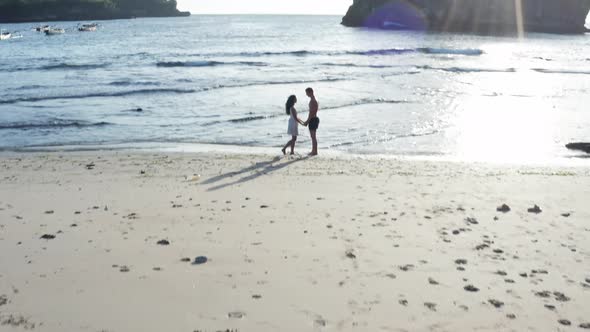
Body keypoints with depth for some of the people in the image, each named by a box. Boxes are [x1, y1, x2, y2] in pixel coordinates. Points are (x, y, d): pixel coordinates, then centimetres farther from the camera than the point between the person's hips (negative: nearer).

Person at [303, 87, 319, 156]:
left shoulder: (312, 101, -18)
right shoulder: (313, 100, 15)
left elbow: (311, 112, -22)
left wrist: (307, 121, -18)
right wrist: (307, 121, 21)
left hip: (313, 120, -10)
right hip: (314, 119, 10)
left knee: (313, 136, -5)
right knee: (313, 136, 15)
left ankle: (315, 151, 0)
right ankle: (313, 151, 22)